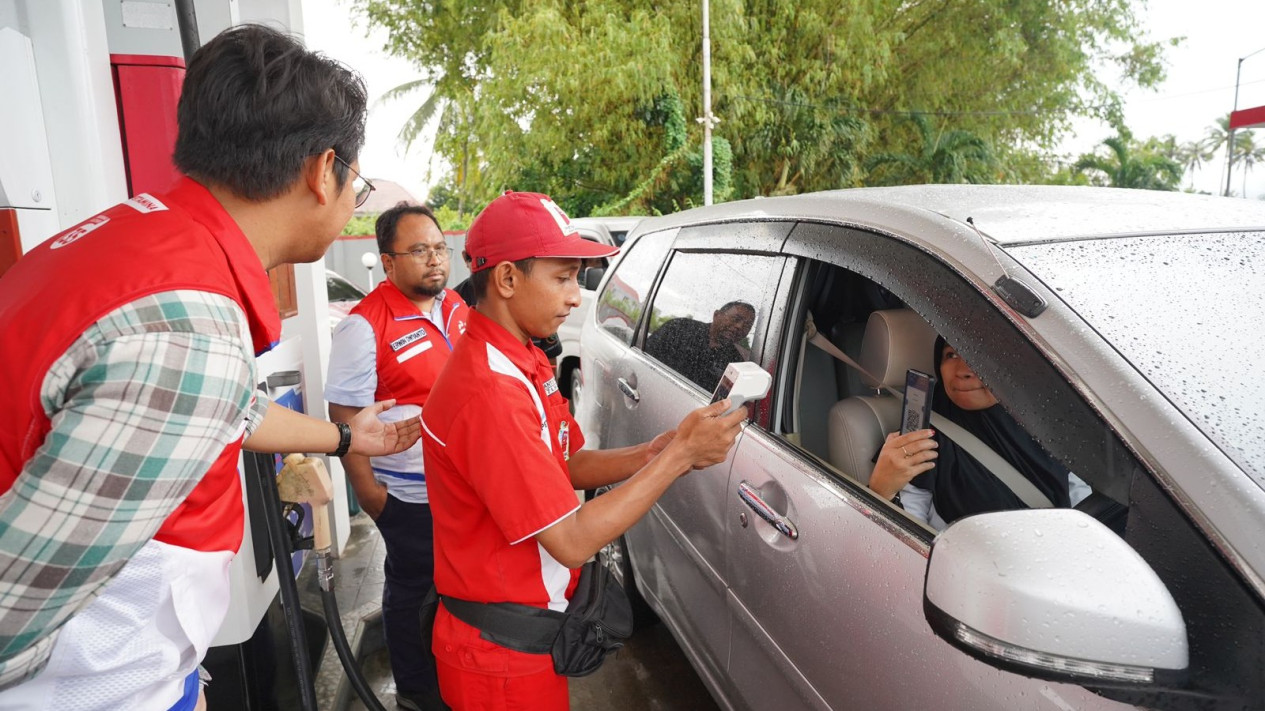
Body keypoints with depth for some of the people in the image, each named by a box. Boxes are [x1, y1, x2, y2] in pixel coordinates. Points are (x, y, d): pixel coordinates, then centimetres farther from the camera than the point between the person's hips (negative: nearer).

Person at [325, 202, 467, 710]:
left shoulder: (457, 307, 4)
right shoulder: (365, 326, -18)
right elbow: (345, 415, -15)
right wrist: (366, 490, -16)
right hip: (408, 495, -7)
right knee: (413, 591, 12)